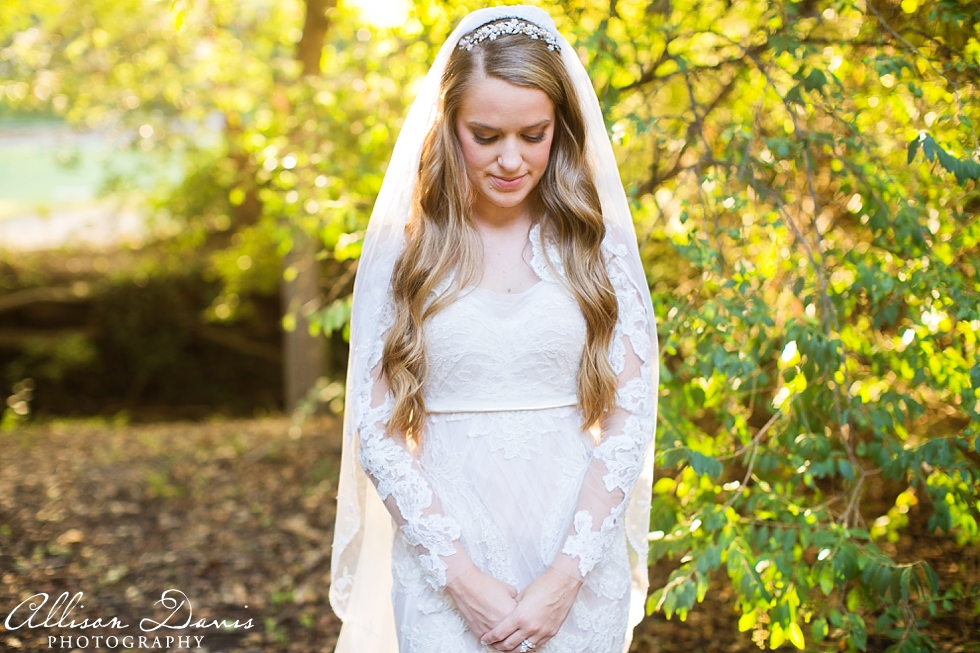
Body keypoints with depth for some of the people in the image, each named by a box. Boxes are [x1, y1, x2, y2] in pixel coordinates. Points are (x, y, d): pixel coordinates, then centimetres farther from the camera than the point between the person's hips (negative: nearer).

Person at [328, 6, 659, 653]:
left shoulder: (598, 243, 0)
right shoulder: (402, 248, -1)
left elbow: (629, 422, -3)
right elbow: (375, 431, -3)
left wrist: (565, 578, -11)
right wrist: (461, 575, -11)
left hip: (578, 561, 1)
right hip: (444, 570, 0)